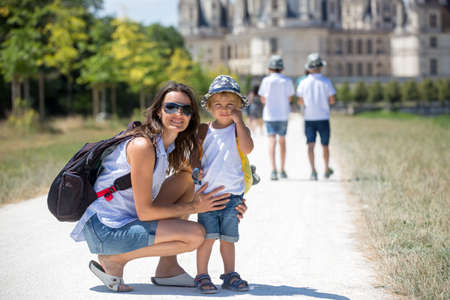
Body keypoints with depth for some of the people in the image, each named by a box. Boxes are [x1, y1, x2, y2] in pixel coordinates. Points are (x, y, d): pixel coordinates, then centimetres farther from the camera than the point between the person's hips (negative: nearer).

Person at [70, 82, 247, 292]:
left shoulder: (174, 147, 6)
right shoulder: (143, 146, -22)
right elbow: (144, 212, -21)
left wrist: (225, 205, 2)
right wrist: (194, 207, -12)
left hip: (129, 217, 9)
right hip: (106, 229, -9)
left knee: (186, 180, 7)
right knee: (195, 234, -17)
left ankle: (167, 267, 6)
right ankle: (114, 260, -4)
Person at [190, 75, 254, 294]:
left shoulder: (239, 129, 3)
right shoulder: (204, 131, 8)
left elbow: (247, 149, -16)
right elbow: (194, 153, 14)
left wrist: (239, 121, -16)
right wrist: (196, 166, -7)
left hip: (232, 194, 0)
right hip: (206, 192, 0)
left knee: (228, 237, 7)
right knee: (208, 236, -6)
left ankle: (229, 275, 19)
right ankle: (202, 275, 5)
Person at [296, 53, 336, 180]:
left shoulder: (304, 83, -1)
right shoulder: (326, 82, -5)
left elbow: (300, 101, 5)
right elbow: (333, 100, -6)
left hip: (309, 118, 0)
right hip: (323, 118, 0)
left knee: (310, 145, -3)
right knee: (325, 145, 13)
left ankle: (313, 170, -18)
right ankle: (327, 170, 25)